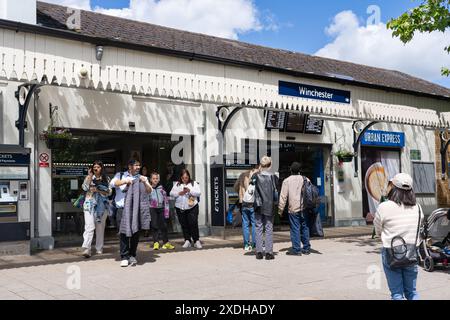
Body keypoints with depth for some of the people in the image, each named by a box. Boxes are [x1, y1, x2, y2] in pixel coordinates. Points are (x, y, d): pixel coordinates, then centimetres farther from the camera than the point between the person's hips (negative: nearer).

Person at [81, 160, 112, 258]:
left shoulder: (106, 179, 10)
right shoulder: (89, 178, 10)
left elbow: (109, 192, 1)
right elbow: (85, 187, -8)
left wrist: (98, 190, -11)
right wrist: (89, 175, -8)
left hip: (102, 205, 2)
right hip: (90, 204, -1)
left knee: (100, 227, 7)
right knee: (89, 227, -14)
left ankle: (99, 249, 16)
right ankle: (86, 249, -21)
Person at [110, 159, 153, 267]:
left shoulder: (142, 178, 17)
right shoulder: (120, 175, 13)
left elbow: (149, 191, 6)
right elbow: (112, 183, -4)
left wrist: (144, 183, -12)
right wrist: (125, 181, -18)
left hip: (137, 209, 2)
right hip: (123, 209, -2)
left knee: (136, 233, 1)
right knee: (124, 233, -9)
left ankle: (132, 256, 10)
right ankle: (124, 257, -6)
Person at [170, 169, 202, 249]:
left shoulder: (194, 183, 7)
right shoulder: (177, 184, 12)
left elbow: (198, 192, -5)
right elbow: (171, 193, 5)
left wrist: (189, 190, -18)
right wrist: (179, 193, -13)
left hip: (192, 207, -3)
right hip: (180, 208, 3)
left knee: (193, 224, -9)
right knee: (184, 225, 5)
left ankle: (196, 241, 0)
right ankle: (187, 241, 13)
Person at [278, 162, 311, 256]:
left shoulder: (287, 181, -3)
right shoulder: (304, 179, 6)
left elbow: (283, 196, -4)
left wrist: (280, 209, 1)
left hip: (294, 209, -4)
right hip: (304, 208, 4)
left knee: (295, 229, -1)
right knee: (305, 228, 12)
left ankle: (296, 249, -1)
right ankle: (306, 248, 19)